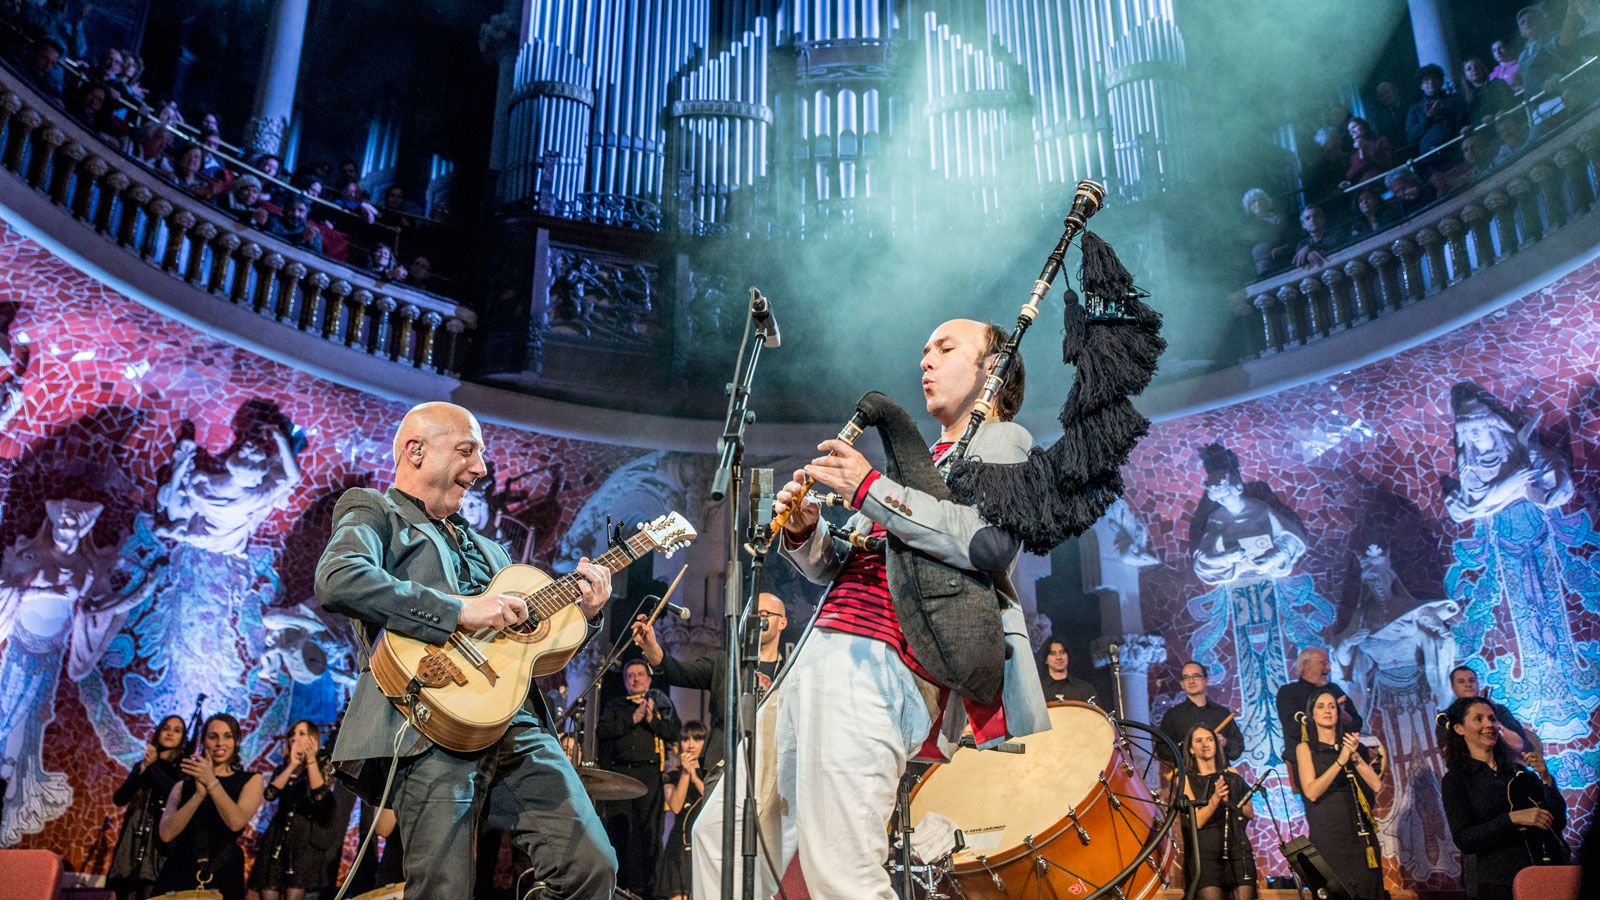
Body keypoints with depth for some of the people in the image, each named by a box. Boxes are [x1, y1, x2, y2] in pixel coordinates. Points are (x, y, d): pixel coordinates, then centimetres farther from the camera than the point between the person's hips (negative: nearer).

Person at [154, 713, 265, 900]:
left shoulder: (250, 780, 5)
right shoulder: (183, 785, 9)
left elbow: (237, 822, -14)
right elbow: (167, 833, -7)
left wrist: (211, 782, -15)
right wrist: (200, 793, -17)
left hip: (224, 877, -1)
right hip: (178, 873, 1)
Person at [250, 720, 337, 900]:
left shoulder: (322, 764, 5)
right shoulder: (283, 767, 17)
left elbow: (321, 796, -13)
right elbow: (269, 794, -2)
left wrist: (310, 760, -16)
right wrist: (292, 765, -8)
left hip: (306, 835, -4)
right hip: (279, 833, 4)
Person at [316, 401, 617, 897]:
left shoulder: (486, 548, 32)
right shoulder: (376, 513, 10)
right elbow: (336, 580, -15)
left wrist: (584, 613, 12)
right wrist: (459, 611, -16)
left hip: (518, 727, 6)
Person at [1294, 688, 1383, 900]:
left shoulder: (1348, 743, 13)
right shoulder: (1306, 747, 2)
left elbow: (1376, 785, 2)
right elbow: (1311, 792, -12)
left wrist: (1355, 757, -11)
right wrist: (1340, 761, -16)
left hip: (1360, 833, 4)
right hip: (1327, 833, -3)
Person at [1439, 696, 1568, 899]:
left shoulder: (1518, 771, 7)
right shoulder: (1455, 779, -4)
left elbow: (1558, 824, 4)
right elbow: (1463, 840, -14)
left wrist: (1545, 778, -7)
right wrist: (1512, 819, -22)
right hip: (1491, 883, -4)